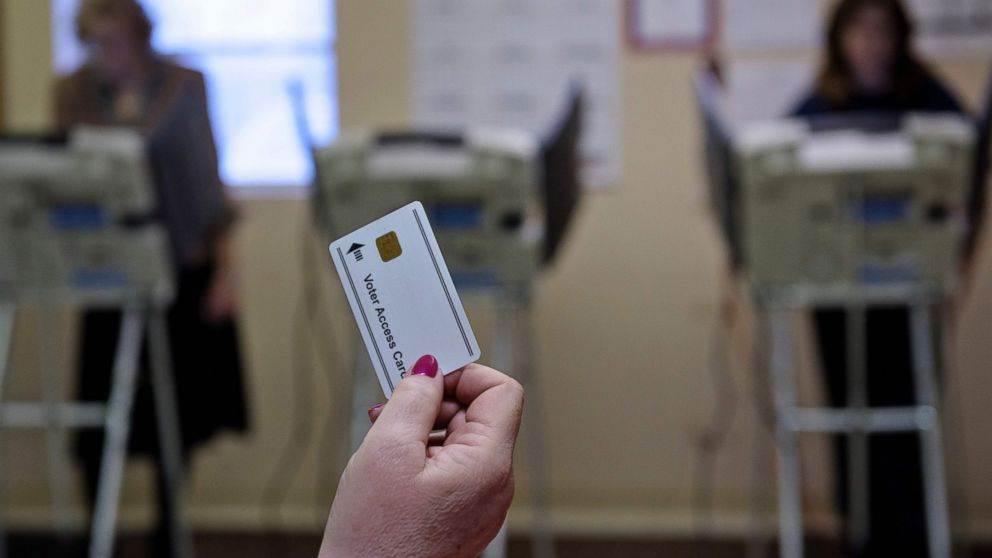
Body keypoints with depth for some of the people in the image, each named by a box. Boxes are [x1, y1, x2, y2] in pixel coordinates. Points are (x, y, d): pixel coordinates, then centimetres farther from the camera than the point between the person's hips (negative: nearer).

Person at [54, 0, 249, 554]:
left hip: (184, 268, -1)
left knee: (179, 414, 7)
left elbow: (210, 181, -1)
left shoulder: (184, 87, -3)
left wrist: (226, 267, -5)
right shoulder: (75, 92, 1)